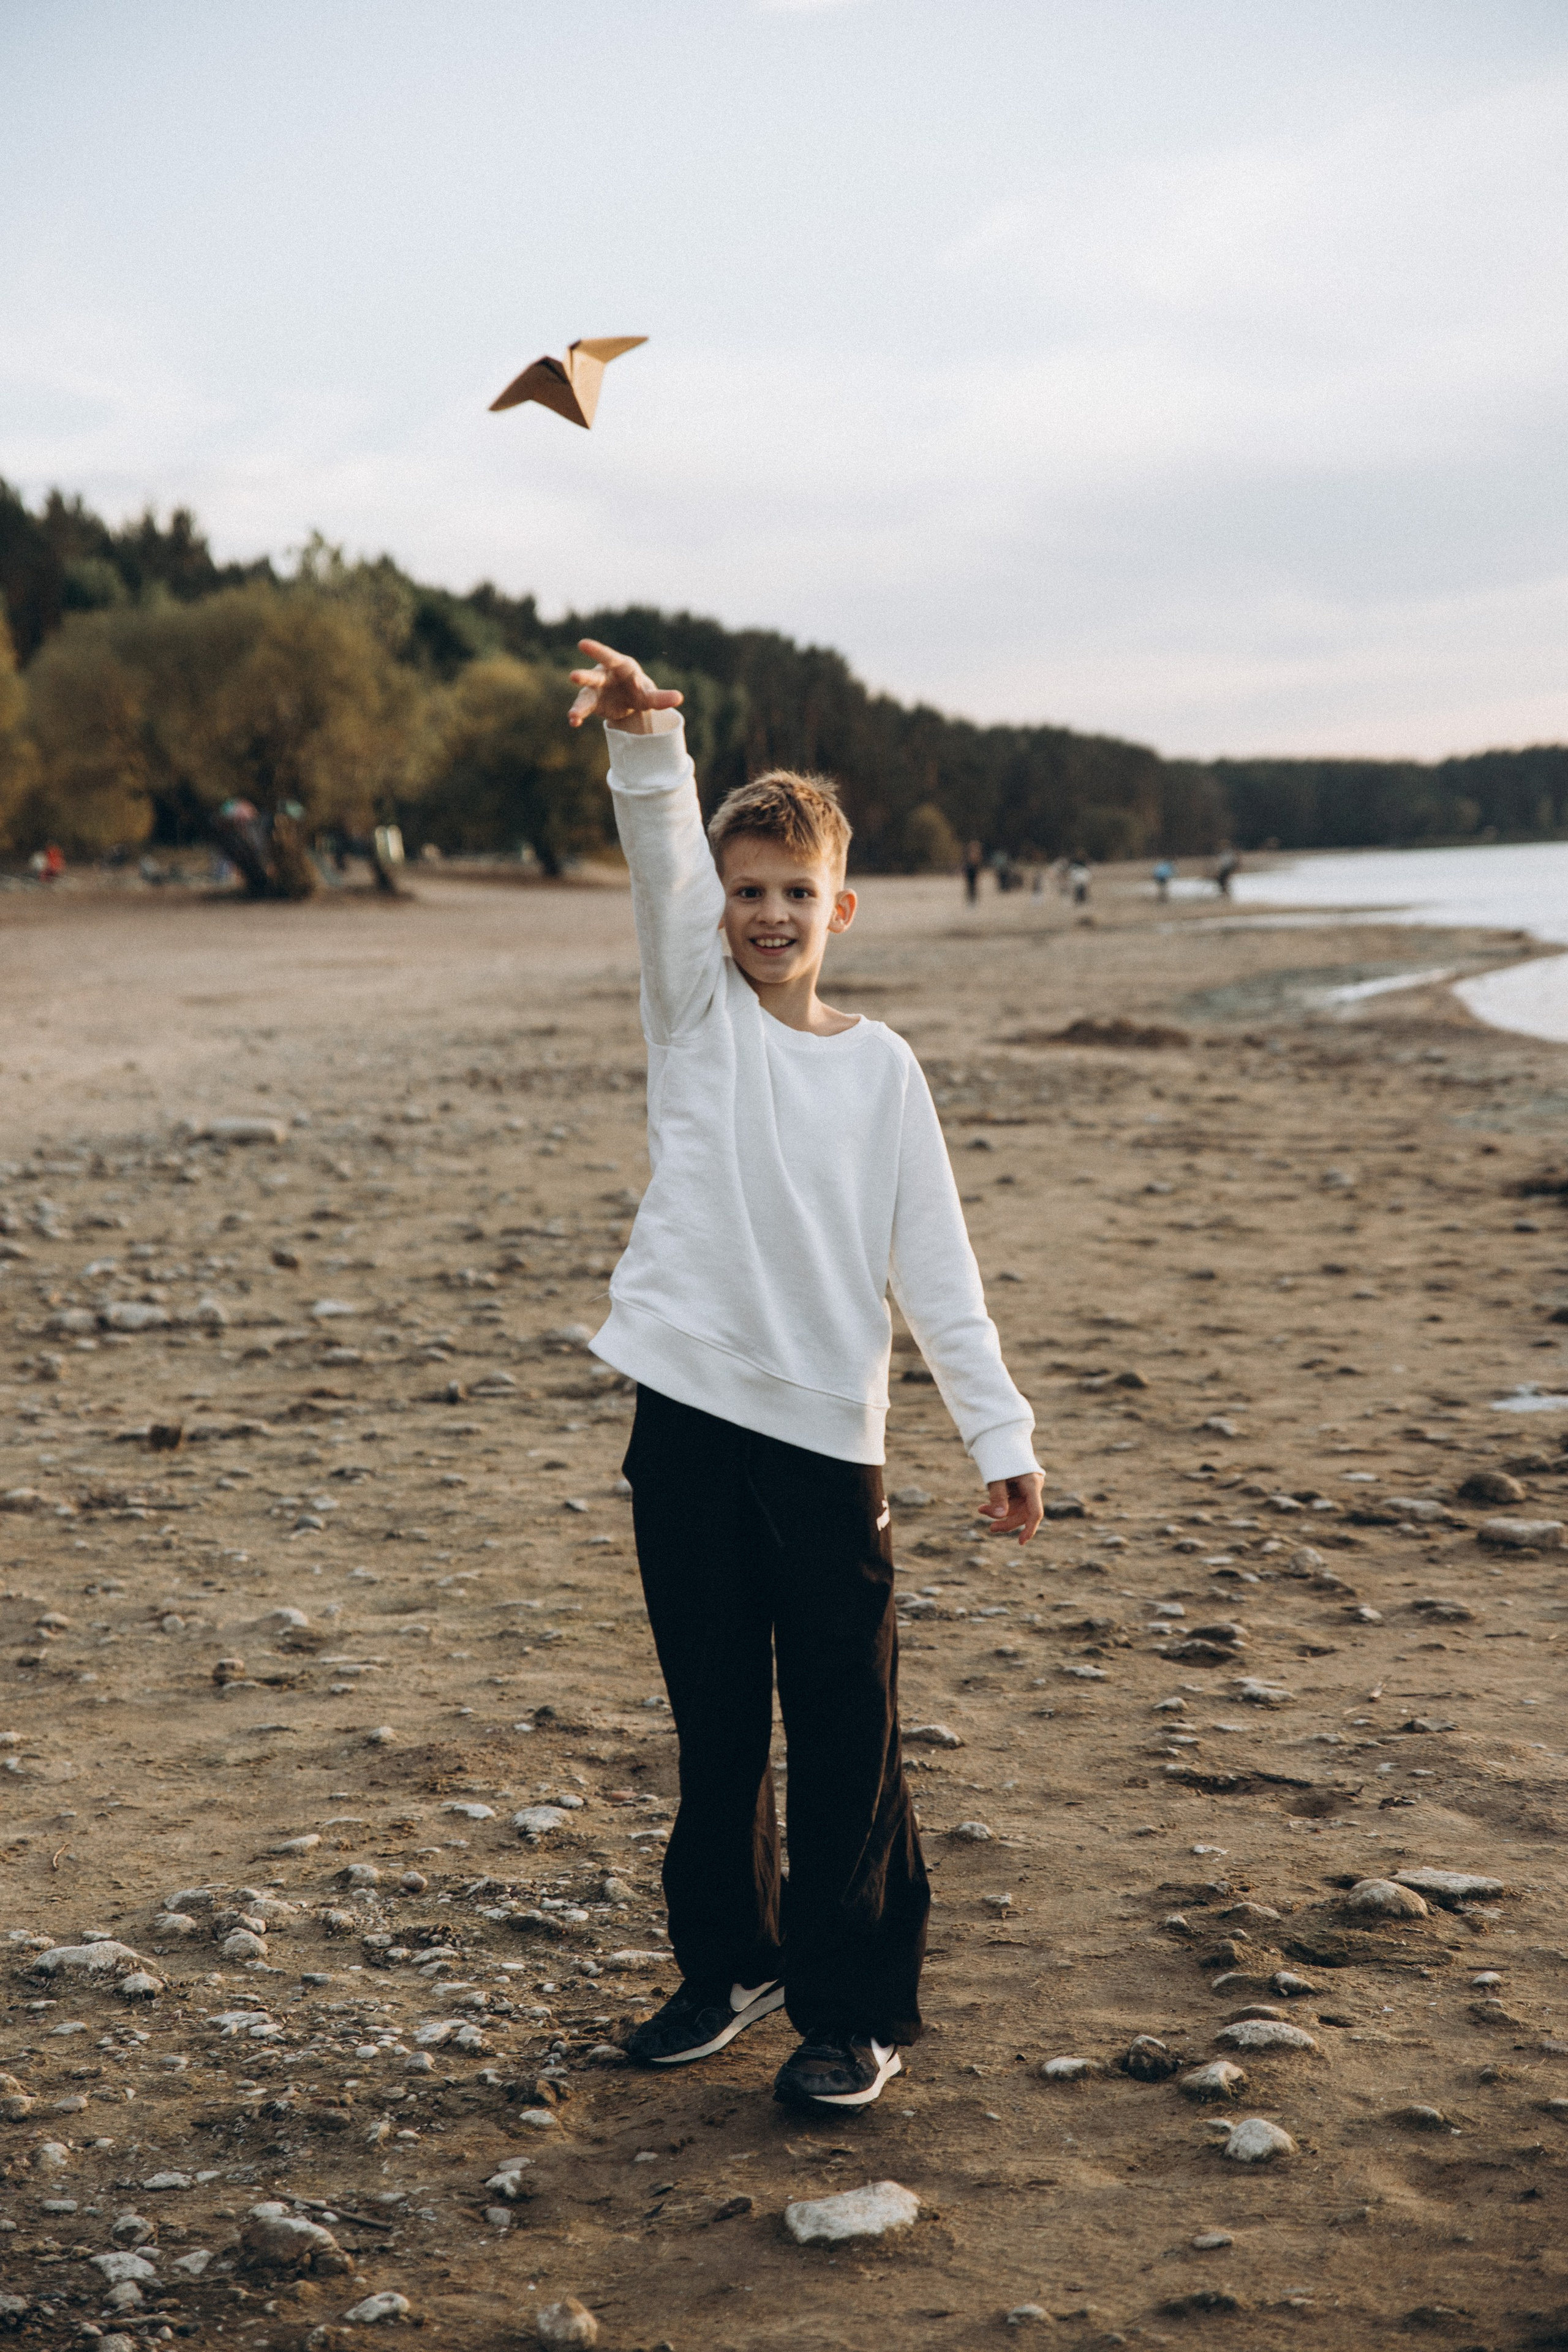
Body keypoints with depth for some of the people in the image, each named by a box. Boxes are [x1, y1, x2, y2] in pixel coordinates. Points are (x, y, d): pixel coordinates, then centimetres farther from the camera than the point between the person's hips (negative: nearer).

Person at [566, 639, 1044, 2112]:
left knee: (847, 1738, 1)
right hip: (688, 1419, 1)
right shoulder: (694, 1011, 5)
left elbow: (933, 1262, 6)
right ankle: (728, 1964, 30)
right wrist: (644, 737, -32)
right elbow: (663, 859, -14)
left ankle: (858, 2008, 13)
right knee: (714, 1720, 12)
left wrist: (1000, 1435, 2)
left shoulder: (880, 1067, 6)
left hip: (828, 1433, 0)